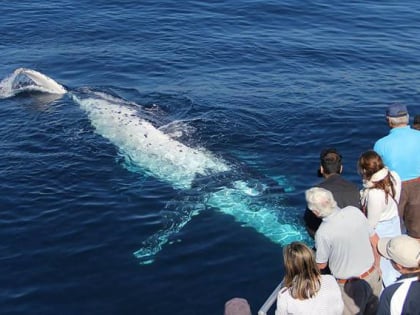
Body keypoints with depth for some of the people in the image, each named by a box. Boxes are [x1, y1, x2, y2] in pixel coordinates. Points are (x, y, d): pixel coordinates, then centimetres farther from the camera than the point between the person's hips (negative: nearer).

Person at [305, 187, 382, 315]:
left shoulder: (323, 233, -25)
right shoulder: (355, 211, -12)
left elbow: (321, 265, -8)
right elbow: (375, 242, 0)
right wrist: (376, 267, 15)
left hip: (351, 286, -5)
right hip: (373, 276, 5)